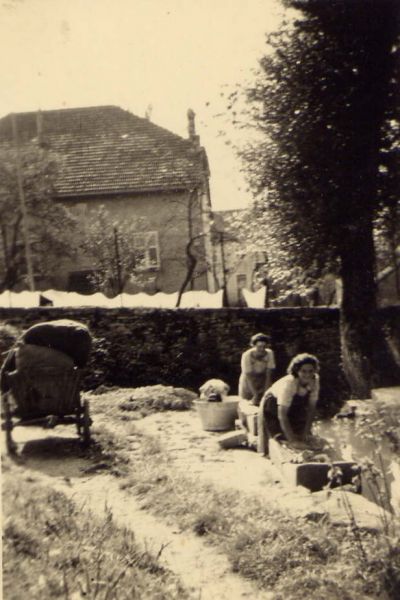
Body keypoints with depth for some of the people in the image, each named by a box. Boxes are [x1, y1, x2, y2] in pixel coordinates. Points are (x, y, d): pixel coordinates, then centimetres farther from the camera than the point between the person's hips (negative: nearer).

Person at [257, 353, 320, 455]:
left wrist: (306, 432, -17)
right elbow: (282, 415, -40)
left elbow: (311, 408, -12)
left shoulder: (315, 380, -22)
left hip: (295, 408, 5)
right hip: (273, 408, -5)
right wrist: (292, 441, -44)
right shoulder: (288, 383, -39)